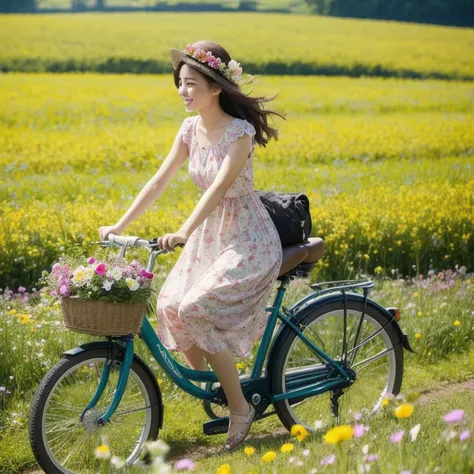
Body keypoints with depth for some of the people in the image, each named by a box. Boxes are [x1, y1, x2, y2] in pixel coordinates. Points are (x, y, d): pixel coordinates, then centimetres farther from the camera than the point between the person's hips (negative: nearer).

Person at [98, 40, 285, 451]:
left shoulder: (240, 132, -20)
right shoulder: (191, 129, 1)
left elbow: (219, 187, -32)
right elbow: (160, 180, 1)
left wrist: (183, 232, -44)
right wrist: (119, 226, -5)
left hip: (248, 238, -7)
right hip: (210, 234, 7)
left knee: (197, 310, -21)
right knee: (171, 306, -6)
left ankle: (240, 407, -6)